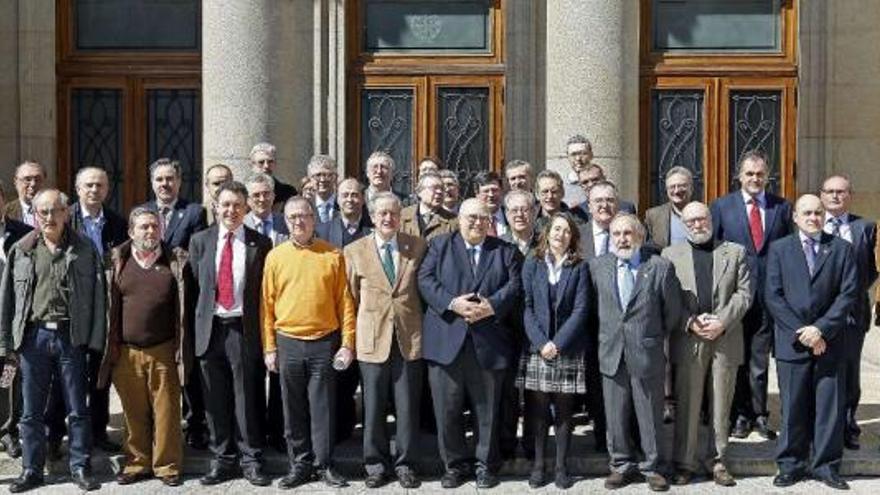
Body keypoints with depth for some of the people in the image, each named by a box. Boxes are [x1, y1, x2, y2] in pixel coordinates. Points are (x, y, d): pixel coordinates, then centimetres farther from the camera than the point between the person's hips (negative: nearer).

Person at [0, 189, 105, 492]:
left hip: (71, 336, -1)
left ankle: (80, 468, 16)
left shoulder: (85, 250, 2)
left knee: (77, 410, 5)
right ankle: (31, 470, 19)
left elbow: (97, 296, 1)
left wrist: (95, 340, -5)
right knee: (31, 411, 8)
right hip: (33, 336, 1)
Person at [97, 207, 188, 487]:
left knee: (166, 411, 1)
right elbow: (110, 307, 7)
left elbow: (184, 307, 3)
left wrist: (182, 348, -1)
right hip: (127, 351, 1)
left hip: (164, 351, -1)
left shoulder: (175, 262, 3)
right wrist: (112, 347, 2)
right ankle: (137, 464, 20)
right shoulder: (118, 262, 6)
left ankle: (167, 466, 11)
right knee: (134, 413, 8)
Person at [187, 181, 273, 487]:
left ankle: (251, 461, 12)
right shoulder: (200, 241, 7)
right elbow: (195, 285, 8)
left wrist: (262, 331, -2)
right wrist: (199, 322, 2)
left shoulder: (260, 243, 2)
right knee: (215, 401, 8)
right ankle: (222, 460, 19)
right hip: (210, 328, 2)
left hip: (244, 329, -2)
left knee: (247, 399, 2)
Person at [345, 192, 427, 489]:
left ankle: (406, 464, 18)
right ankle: (376, 464, 19)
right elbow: (352, 297, 8)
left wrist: (420, 325, 7)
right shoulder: (354, 251, 2)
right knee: (373, 408, 7)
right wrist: (357, 333, 6)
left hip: (409, 339, 0)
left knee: (407, 407, 6)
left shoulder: (417, 247, 4)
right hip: (372, 339, 0)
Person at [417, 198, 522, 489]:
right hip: (446, 341, 0)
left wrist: (491, 306, -16)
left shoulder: (506, 252, 12)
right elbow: (425, 280, -2)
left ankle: (486, 465, 20)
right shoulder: (439, 246, 10)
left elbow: (515, 286, 0)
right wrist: (452, 303, -16)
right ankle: (455, 465, 17)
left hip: (488, 342, 0)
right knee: (447, 410, 3)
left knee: (487, 409, 7)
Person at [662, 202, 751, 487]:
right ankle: (684, 463, 9)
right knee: (687, 405, 2)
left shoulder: (735, 252, 11)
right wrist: (690, 322, -12)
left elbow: (743, 293, 2)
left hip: (726, 339, 1)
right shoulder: (671, 255, 9)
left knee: (721, 406, 6)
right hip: (688, 341, -1)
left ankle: (718, 460, 15)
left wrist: (723, 322, -11)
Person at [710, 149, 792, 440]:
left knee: (761, 358, 7)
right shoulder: (721, 206, 3)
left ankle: (759, 414, 17)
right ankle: (740, 415, 16)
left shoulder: (782, 207, 7)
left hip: (770, 293, 1)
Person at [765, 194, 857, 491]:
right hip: (792, 342, 0)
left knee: (830, 407, 4)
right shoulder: (779, 249, 7)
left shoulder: (841, 249, 7)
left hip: (830, 342, 1)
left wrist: (822, 329, -11)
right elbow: (773, 296, -1)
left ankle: (826, 465, 15)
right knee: (793, 407, 4)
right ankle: (790, 465, 13)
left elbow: (848, 294, 0)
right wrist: (801, 332, -10)